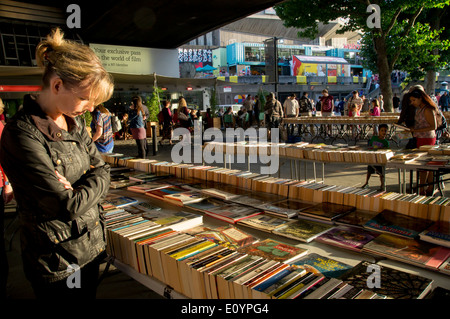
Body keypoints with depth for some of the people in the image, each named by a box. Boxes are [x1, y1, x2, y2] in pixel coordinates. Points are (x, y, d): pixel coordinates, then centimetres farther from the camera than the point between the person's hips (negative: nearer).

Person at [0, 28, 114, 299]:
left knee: (90, 294, 23)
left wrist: (75, 190, -13)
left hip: (91, 246, 7)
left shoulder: (75, 123, 2)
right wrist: (92, 186, -9)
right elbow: (67, 207, -26)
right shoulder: (22, 134, -23)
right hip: (58, 262, -7)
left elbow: (102, 169, 3)